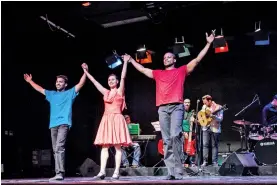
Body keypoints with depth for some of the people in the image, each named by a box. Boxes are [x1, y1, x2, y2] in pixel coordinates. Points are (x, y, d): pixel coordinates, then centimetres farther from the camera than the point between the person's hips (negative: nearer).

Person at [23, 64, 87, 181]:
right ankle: (59, 173, 8)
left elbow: (81, 84, -1)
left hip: (64, 124, -6)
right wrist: (30, 81, 40)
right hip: (53, 124, 6)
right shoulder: (51, 94, 23)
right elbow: (39, 89, 35)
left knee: (59, 147, -20)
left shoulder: (70, 93, 9)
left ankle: (60, 173, -25)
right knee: (55, 149, 5)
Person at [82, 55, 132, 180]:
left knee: (117, 146, -5)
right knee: (104, 146, -2)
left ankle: (116, 172, -6)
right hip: (106, 120, 5)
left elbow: (123, 77, -6)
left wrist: (125, 62, -13)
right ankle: (102, 172, -6)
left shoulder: (120, 91, 3)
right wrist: (86, 72, 21)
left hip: (117, 119, -5)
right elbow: (95, 82, 19)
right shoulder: (105, 92, 16)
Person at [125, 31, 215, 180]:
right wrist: (130, 60, 42)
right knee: (166, 140, -1)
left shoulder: (181, 71, 14)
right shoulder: (158, 73, 24)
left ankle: (178, 171, -16)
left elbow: (197, 60, 9)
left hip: (176, 107, -4)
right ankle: (171, 172, -2)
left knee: (175, 136, -19)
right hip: (162, 109, 4)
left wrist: (208, 44, 5)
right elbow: (142, 69, 35)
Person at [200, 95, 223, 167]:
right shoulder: (204, 107, 10)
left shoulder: (218, 107, -7)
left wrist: (213, 116, -25)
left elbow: (220, 119, -11)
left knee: (214, 145, 2)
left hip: (215, 129, -4)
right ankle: (205, 161, 1)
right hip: (206, 128, 4)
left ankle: (215, 162, 9)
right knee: (205, 144, -3)